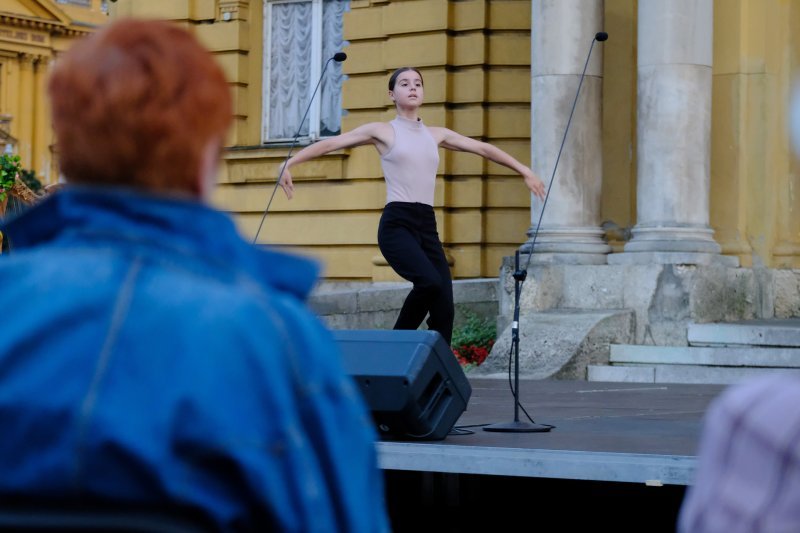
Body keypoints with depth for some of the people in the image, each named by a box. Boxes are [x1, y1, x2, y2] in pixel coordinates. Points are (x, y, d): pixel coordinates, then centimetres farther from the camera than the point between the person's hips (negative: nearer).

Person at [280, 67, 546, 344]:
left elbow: (482, 148, 25)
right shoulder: (382, 131, 5)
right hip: (397, 224, -5)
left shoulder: (436, 134, 18)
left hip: (427, 226, 5)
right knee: (430, 282, -30)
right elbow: (329, 143, 3)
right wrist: (289, 164, -8)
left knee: (444, 309, -6)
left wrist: (525, 170, 27)